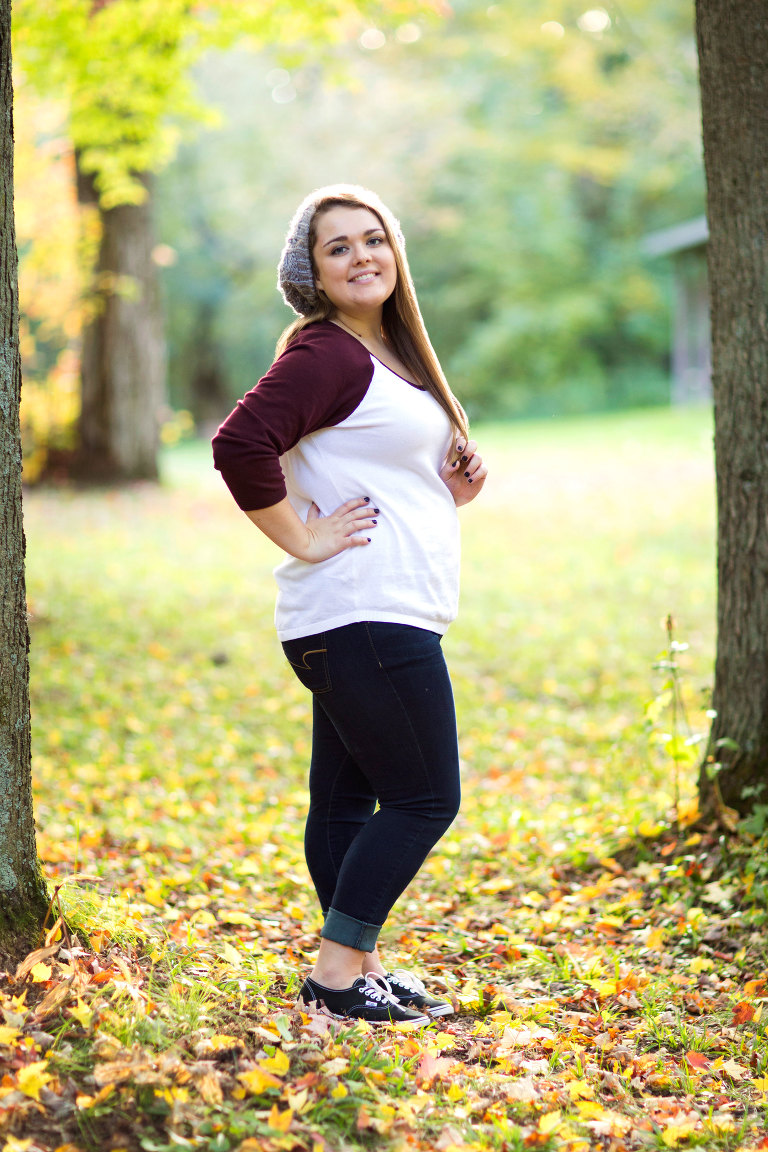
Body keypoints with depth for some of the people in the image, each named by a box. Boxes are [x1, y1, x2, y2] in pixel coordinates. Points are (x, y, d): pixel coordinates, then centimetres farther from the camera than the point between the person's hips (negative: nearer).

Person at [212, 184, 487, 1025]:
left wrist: (449, 491, 9)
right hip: (366, 616, -10)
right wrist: (303, 539, -19)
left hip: (381, 618, 10)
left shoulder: (390, 352, 17)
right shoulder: (325, 353, -13)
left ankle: (356, 968, 21)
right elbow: (240, 444, -26)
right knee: (423, 799, -6)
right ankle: (336, 974, 1)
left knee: (345, 799, 13)